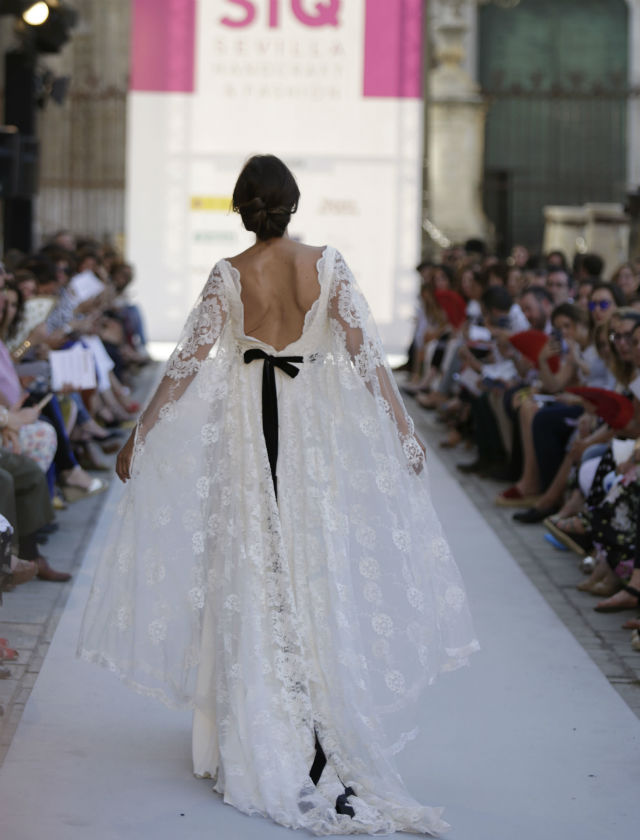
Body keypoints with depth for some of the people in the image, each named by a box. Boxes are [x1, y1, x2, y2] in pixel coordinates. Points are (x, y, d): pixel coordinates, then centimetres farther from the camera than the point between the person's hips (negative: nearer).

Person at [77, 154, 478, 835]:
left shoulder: (229, 275, -5)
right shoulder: (326, 265, -5)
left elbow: (188, 360, -4)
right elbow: (365, 352, -5)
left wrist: (140, 434, 5)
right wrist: (403, 429, 2)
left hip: (248, 426, 0)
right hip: (318, 425, 0)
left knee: (254, 575, 7)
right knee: (318, 567, 6)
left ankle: (260, 743, 13)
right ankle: (320, 740, 7)